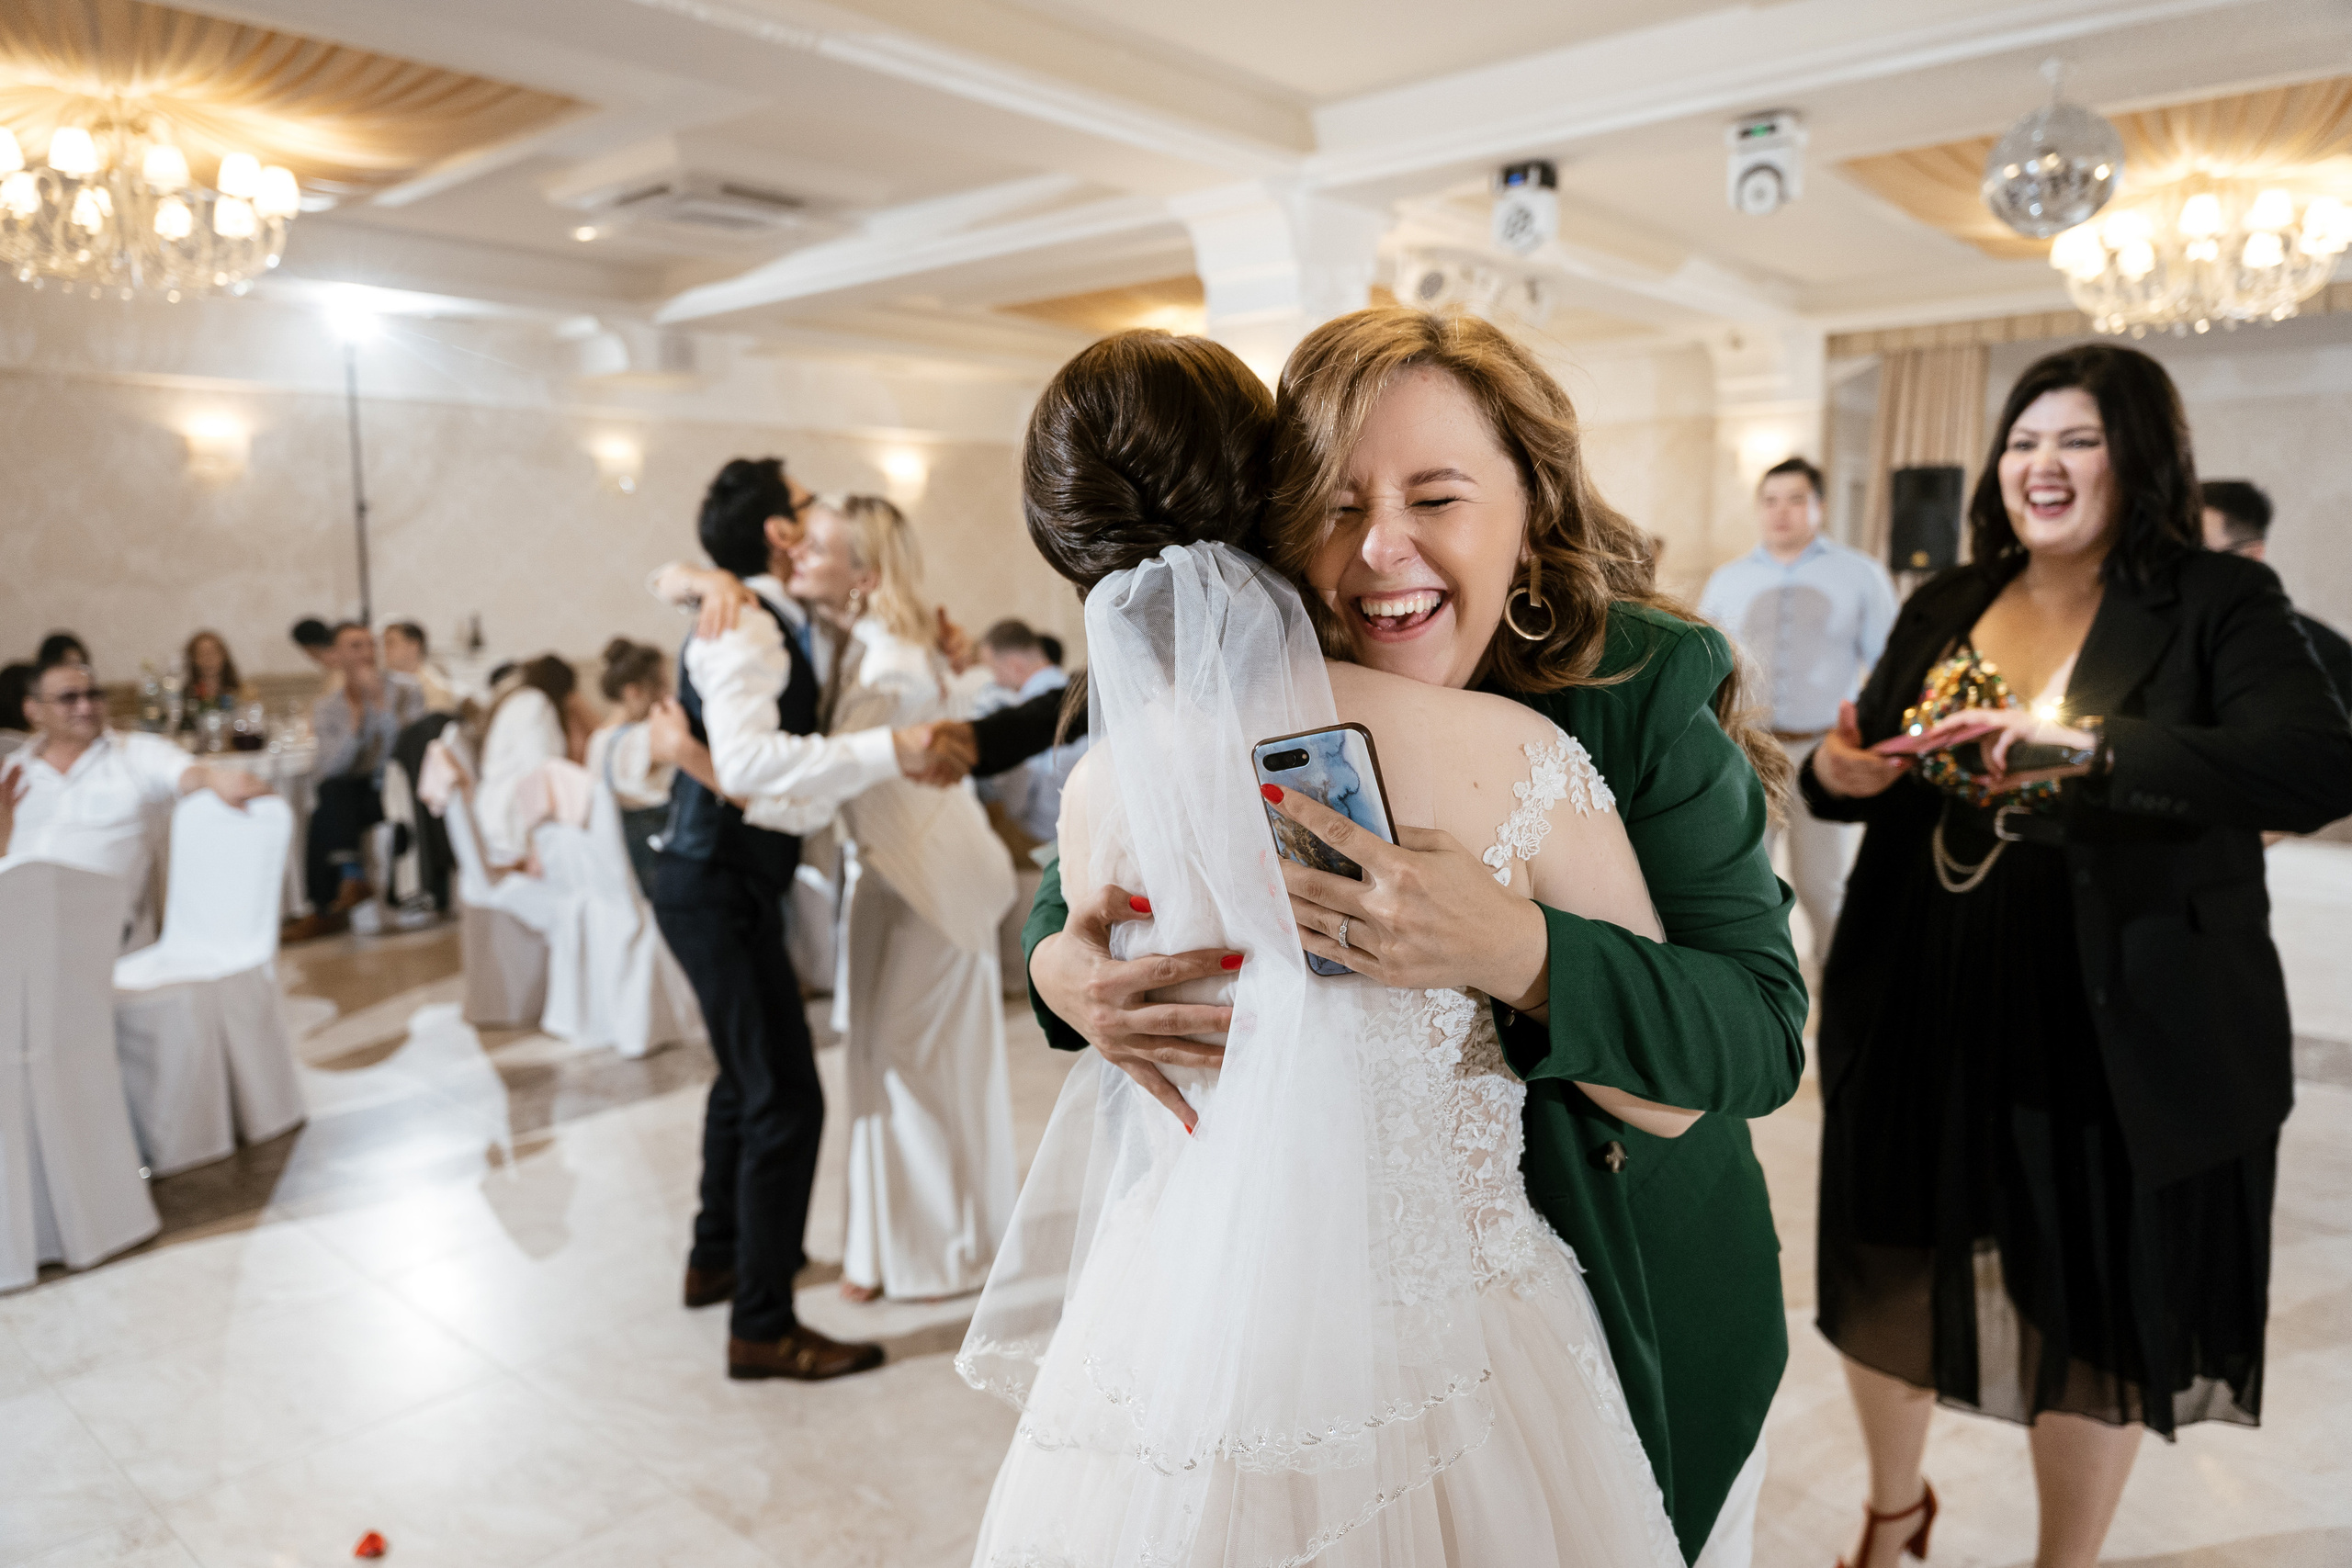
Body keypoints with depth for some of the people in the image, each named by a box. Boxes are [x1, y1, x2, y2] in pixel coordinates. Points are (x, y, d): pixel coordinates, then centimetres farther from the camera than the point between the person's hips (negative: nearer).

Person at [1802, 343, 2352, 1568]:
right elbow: (1863, 762, 12)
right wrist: (1833, 773, -11)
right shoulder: (1945, 607, 8)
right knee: (1889, 1279, 16)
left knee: (2094, 1316, 14)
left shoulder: (2218, 605, -6)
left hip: (2119, 1038, -3)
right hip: (1923, 1013, 4)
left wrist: (2089, 744, -35)